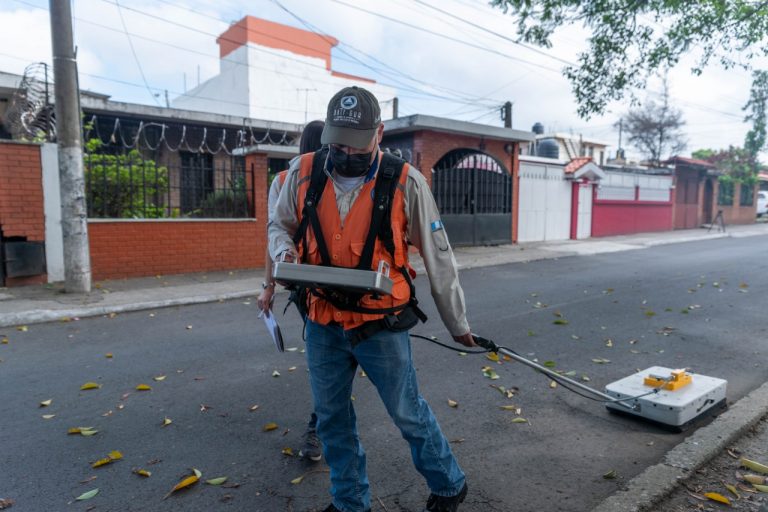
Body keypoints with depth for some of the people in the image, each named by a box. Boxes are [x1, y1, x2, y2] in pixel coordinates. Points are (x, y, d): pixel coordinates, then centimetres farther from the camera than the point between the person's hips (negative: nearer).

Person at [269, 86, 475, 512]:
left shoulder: (405, 182, -13)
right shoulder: (304, 173, -5)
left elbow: (438, 258, -5)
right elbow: (279, 225, 12)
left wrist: (457, 323, 3)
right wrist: (286, 253, -12)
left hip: (380, 325, -3)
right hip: (322, 324, 4)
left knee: (408, 414, 11)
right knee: (331, 419, 16)